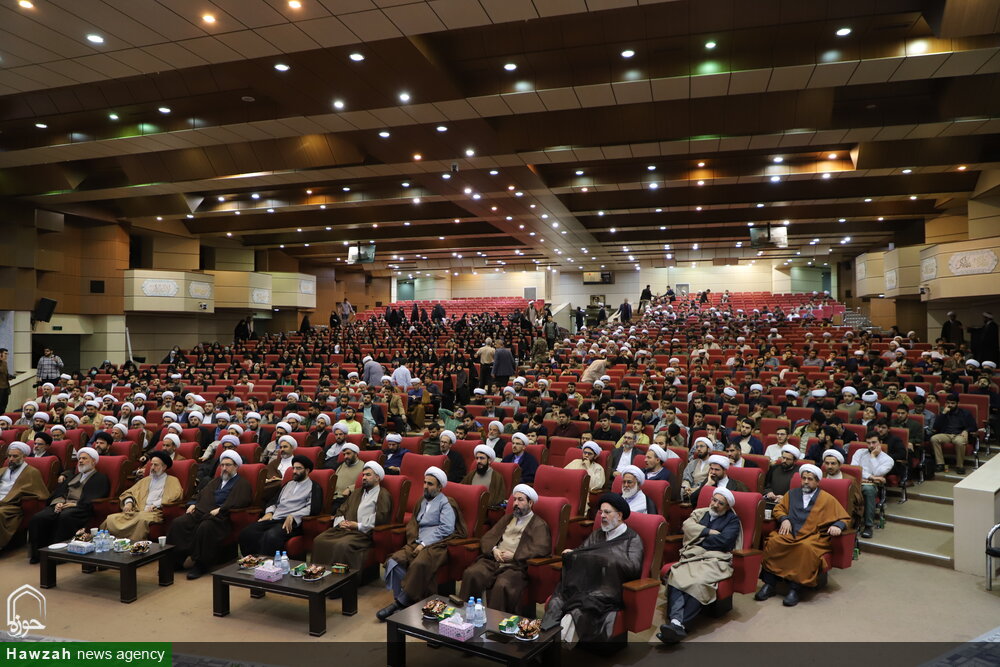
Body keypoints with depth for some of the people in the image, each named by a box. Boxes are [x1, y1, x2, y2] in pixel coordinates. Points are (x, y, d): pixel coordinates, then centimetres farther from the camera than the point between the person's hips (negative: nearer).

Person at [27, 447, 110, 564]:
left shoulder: (100, 478, 10)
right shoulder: (73, 477, 32)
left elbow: (93, 499, -4)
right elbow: (58, 492, 19)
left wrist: (75, 504, -14)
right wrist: (58, 502, -4)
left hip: (80, 508, -6)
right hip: (62, 505, 6)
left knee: (64, 516, -38)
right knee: (37, 518, -22)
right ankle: (37, 552, -15)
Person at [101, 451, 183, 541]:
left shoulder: (172, 481, 13)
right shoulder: (145, 480, 31)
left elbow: (176, 494, -6)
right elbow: (129, 493, 27)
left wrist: (155, 505, -13)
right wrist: (129, 502, 3)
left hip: (155, 513, -5)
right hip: (137, 511, 5)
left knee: (142, 518, -40)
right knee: (111, 519, -21)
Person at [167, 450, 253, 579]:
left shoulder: (242, 484, 10)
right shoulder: (216, 481, 35)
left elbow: (240, 501, -8)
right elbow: (202, 494, 33)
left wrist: (220, 509, -17)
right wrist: (193, 504, 11)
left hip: (220, 516, -7)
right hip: (201, 511, 7)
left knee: (205, 528, -37)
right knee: (178, 523, -18)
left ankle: (200, 565, -25)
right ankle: (175, 560, -14)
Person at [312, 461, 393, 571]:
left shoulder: (383, 495, 5)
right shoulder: (357, 493, 30)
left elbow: (381, 516, -9)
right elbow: (341, 510, 27)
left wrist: (359, 526, -12)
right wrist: (341, 522, 4)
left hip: (363, 532, -7)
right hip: (344, 528, 7)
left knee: (343, 545, -34)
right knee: (318, 540, -16)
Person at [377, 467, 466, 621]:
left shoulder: (446, 504, 0)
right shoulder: (422, 501, 22)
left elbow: (446, 529, -12)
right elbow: (413, 524, 19)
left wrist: (424, 544, -15)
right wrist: (414, 542, -1)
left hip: (436, 545, -7)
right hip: (418, 543, 7)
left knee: (419, 564, -35)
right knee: (394, 561, -20)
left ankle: (401, 602, -22)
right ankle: (399, 600, -16)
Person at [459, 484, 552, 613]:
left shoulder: (539, 524, 8)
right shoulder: (507, 518, 27)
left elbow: (542, 548, -9)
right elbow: (487, 537, 22)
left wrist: (513, 555, -12)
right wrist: (493, 549, -1)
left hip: (516, 566, -5)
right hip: (492, 560, 5)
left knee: (502, 585, -35)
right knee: (470, 573, -23)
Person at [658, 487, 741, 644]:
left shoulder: (732, 520, 16)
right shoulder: (700, 513, 27)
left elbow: (724, 540, -1)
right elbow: (687, 525, 8)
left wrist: (699, 537, 5)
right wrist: (709, 532, -1)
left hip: (715, 559, -3)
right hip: (692, 556, 3)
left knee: (699, 582, -35)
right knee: (676, 577, -31)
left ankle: (680, 624, -38)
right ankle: (676, 621, -44)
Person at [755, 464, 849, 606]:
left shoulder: (827, 499, 16)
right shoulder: (792, 494, 25)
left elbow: (845, 518, 14)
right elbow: (778, 508, 20)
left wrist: (837, 526, -9)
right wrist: (784, 519, -2)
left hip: (812, 537, -2)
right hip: (790, 533, 3)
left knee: (805, 547, -38)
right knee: (773, 542, -30)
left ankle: (794, 589, -33)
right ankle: (769, 585, -26)